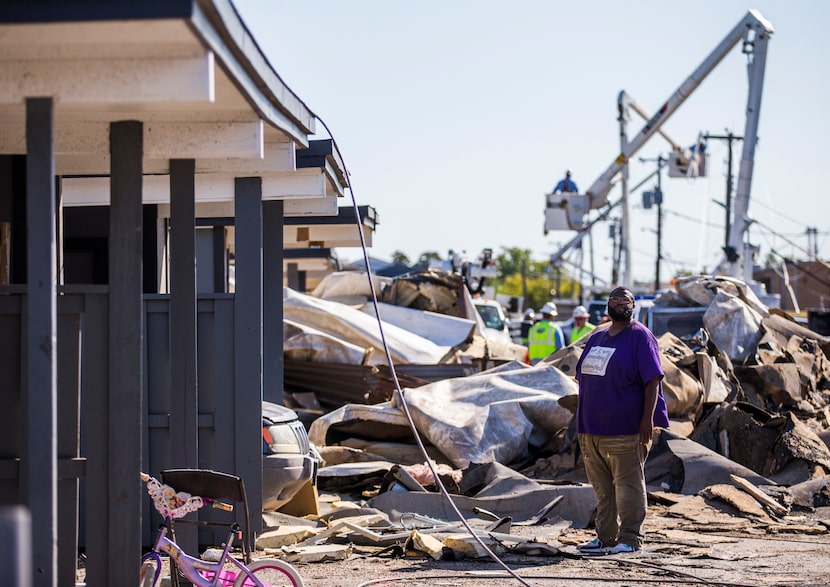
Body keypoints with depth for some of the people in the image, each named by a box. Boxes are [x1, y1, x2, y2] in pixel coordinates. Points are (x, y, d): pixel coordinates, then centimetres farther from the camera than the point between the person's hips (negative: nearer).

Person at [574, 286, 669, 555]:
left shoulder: (640, 337, -5)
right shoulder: (596, 338, 17)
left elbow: (653, 380, -11)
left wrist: (647, 419, -19)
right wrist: (582, 423, 18)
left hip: (625, 430, -7)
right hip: (592, 429, 7)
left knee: (627, 485, -4)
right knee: (601, 486, 11)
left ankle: (630, 540, 0)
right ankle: (605, 537, 18)